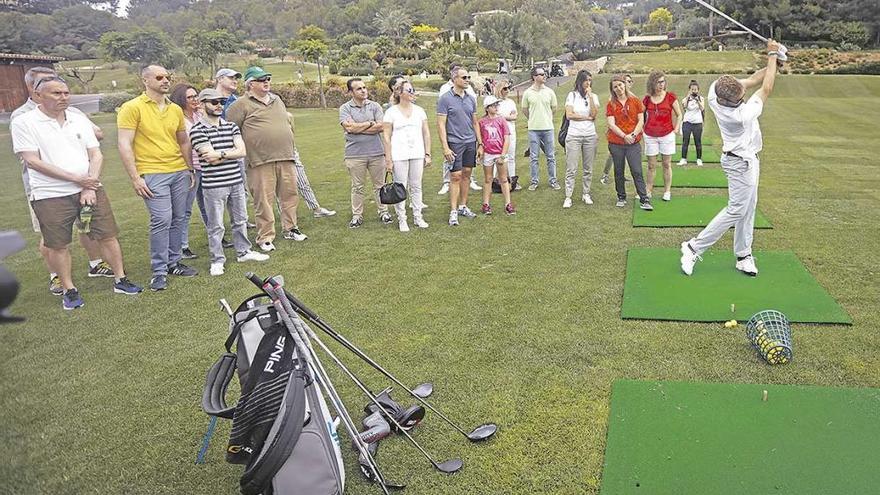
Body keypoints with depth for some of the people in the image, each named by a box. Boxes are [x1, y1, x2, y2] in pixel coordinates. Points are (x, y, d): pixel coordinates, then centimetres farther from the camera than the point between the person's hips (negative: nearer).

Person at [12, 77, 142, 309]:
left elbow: (96, 155, 7)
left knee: (107, 235, 5)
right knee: (57, 245, 5)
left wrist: (89, 188, -7)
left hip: (90, 190, 3)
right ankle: (69, 290, 20)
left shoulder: (80, 120, 8)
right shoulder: (24, 123, -4)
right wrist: (76, 179, -15)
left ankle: (120, 280, 18)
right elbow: (33, 161, -11)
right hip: (50, 195, -3)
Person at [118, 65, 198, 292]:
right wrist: (135, 178, -13)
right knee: (161, 220, -11)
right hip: (152, 174, -6)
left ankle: (173, 262, 22)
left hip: (180, 172, 6)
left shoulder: (176, 109, 13)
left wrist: (191, 170, 18)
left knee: (178, 219, 8)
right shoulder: (132, 108, -4)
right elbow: (124, 145, -8)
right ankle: (159, 271, 0)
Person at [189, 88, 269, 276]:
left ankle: (244, 251, 32)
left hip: (236, 181, 6)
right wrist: (232, 151, -5)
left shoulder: (231, 126, 9)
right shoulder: (197, 130, -8)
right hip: (213, 185, -5)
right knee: (216, 226, 3)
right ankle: (217, 260, 14)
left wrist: (220, 154, -13)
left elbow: (242, 151, -3)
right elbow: (211, 158, -17)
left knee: (240, 220, 17)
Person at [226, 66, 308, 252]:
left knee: (289, 195, 10)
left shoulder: (277, 100, 18)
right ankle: (265, 237, 7)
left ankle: (289, 229, 25)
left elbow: (289, 123, 27)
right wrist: (242, 147, -3)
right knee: (264, 201, -2)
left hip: (286, 157, 6)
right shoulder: (242, 104, -3)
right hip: (261, 161, -6)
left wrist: (290, 145, 23)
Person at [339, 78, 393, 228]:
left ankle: (383, 212, 21)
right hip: (355, 154, -1)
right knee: (357, 187, 6)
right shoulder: (345, 108, 2)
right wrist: (370, 123, -5)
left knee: (379, 185, 9)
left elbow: (381, 126, -7)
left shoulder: (375, 106, 6)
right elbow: (349, 127, -13)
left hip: (376, 152, 1)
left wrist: (358, 128, -9)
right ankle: (357, 216, 15)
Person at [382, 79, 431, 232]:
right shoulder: (391, 112, -1)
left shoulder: (419, 111, 9)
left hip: (417, 155, 3)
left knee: (416, 186, 9)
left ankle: (418, 217, 19)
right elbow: (386, 136, -3)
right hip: (399, 155, -3)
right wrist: (388, 159, -7)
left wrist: (428, 154, 5)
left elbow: (426, 133, 11)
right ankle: (401, 220, 10)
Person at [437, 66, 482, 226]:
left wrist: (480, 143, 12)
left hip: (471, 142, 5)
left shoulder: (471, 99, 10)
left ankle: (463, 206, 21)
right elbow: (441, 125, -9)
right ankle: (453, 212, 1)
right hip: (455, 143, -5)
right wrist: (445, 148, -15)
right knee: (455, 177, -4)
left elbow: (475, 123, 16)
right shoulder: (445, 99, -7)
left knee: (466, 175, 10)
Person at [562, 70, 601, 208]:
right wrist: (587, 117, -4)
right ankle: (568, 197, 0)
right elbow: (569, 115, -6)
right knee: (571, 169, -4)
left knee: (588, 168, 6)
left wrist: (590, 96, -8)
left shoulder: (594, 96, 9)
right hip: (574, 135, -2)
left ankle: (586, 194, 18)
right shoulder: (572, 95, 3)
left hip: (590, 136, 3)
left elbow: (594, 114, -5)